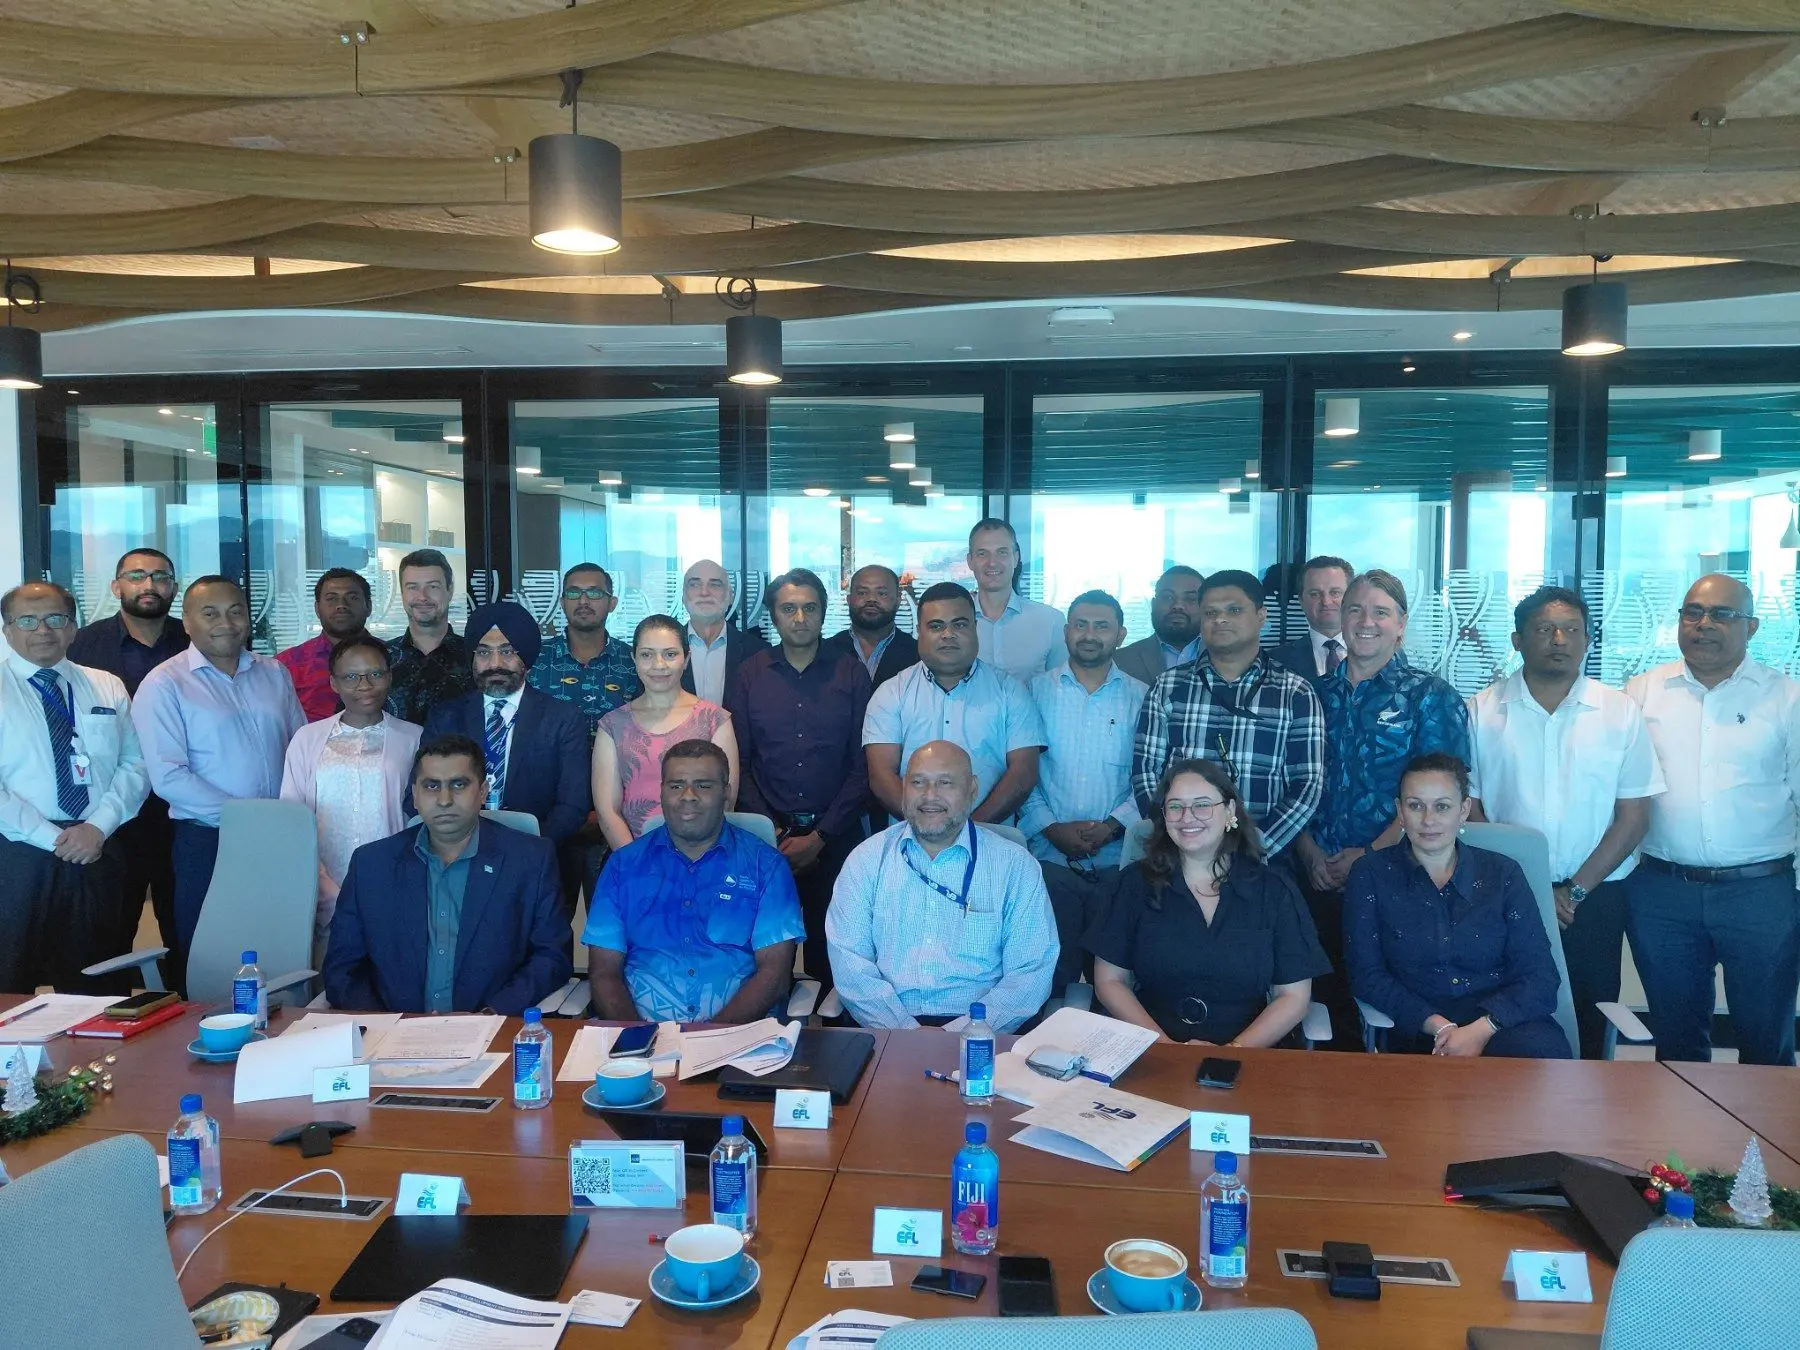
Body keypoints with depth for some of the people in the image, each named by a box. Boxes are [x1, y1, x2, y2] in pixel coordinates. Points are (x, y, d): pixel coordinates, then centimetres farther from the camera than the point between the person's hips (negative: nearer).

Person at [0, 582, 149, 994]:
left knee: (97, 991, 10)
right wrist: (53, 838, -14)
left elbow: (135, 764, 6)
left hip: (100, 852, 3)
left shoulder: (107, 688, 12)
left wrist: (99, 825, -10)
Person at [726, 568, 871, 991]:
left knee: (830, 953, 3)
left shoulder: (851, 674, 3)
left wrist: (820, 837, -6)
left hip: (835, 837, 0)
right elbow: (738, 763, 3)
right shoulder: (749, 675, 6)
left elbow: (862, 765, -1)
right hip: (768, 834, 1)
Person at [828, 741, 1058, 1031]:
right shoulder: (866, 860, 9)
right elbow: (848, 961, 2)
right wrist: (907, 1030, -12)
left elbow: (1031, 972, 0)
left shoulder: (1016, 866, 5)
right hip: (886, 1031, 1)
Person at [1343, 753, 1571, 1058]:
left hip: (1504, 1021, 3)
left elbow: (1541, 977, 1)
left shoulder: (1502, 874, 9)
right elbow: (1367, 976, 0)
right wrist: (1439, 1026, -14)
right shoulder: (1370, 874, 5)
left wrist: (1480, 1030, -16)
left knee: (1544, 1051, -34)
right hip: (1418, 1034, -2)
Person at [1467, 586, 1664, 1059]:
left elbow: (1633, 817, 1)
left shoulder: (1620, 712, 3)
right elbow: (1468, 808, 1)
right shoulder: (1482, 712, 2)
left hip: (1595, 898, 1)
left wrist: (1575, 891, -7)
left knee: (1589, 1029, 6)